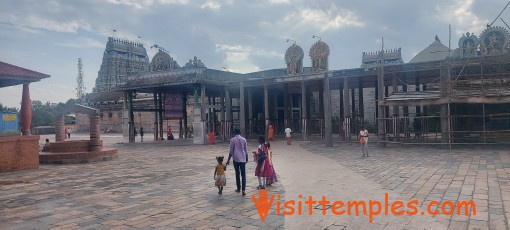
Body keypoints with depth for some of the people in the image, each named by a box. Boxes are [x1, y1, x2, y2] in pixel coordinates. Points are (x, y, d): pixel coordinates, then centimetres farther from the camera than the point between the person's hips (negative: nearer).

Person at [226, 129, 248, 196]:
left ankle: (238, 188, 21)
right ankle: (243, 190, -10)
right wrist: (246, 158, 21)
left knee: (237, 174, 12)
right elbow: (246, 150, 8)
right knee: (243, 174, 1)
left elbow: (231, 151, -4)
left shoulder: (232, 140, -3)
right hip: (243, 159, 1)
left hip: (236, 159, -1)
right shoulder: (244, 139, 4)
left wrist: (228, 160, 2)